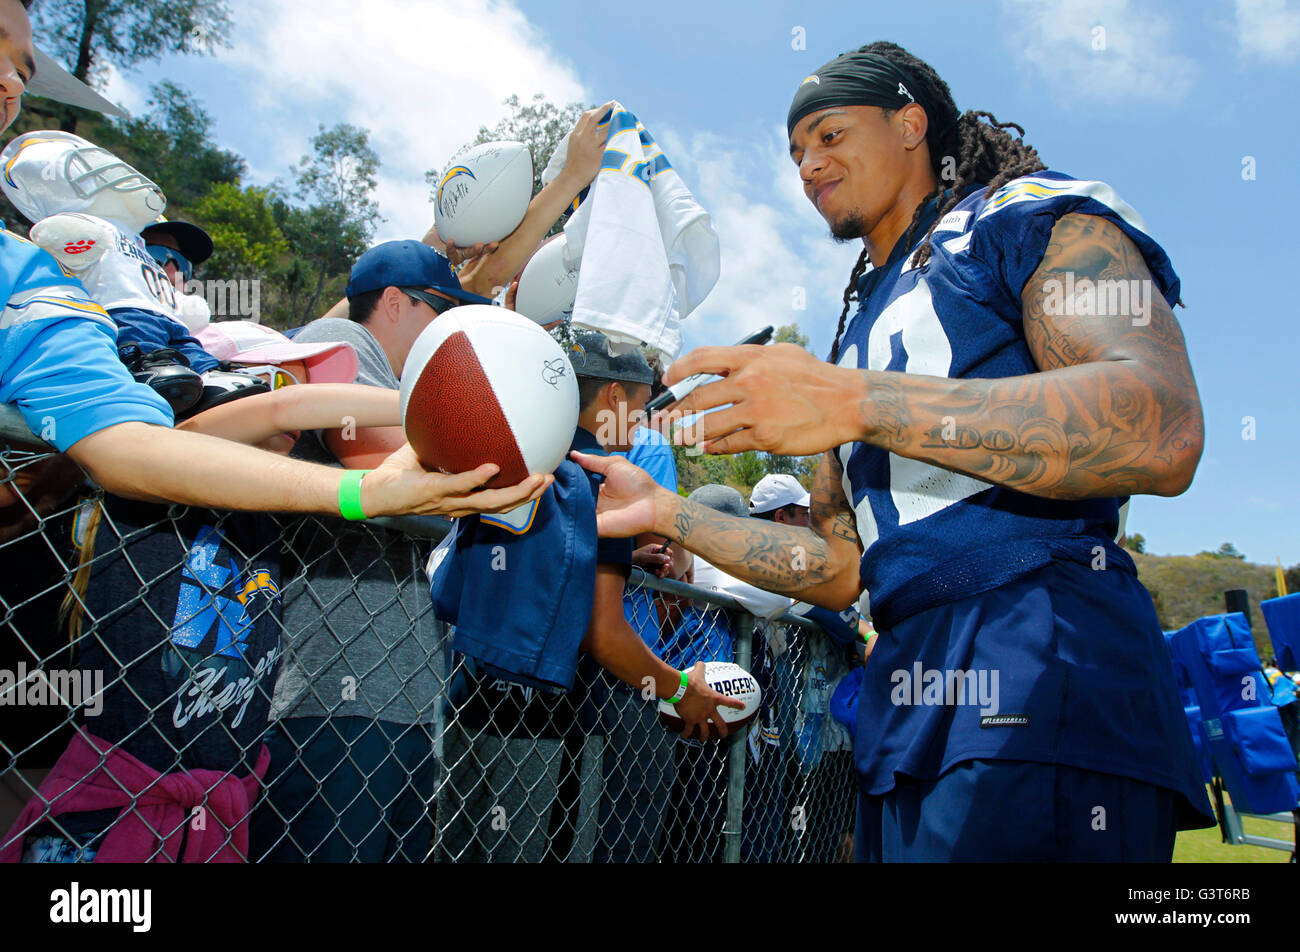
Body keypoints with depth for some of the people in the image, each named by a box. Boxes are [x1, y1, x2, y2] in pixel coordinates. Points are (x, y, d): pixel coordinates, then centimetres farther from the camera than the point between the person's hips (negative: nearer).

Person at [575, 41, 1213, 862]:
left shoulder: (1033, 216, 4)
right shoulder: (859, 338, 24)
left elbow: (1164, 431, -17)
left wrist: (856, 403, -21)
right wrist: (666, 515, 11)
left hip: (1044, 677, -7)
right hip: (907, 710, 7)